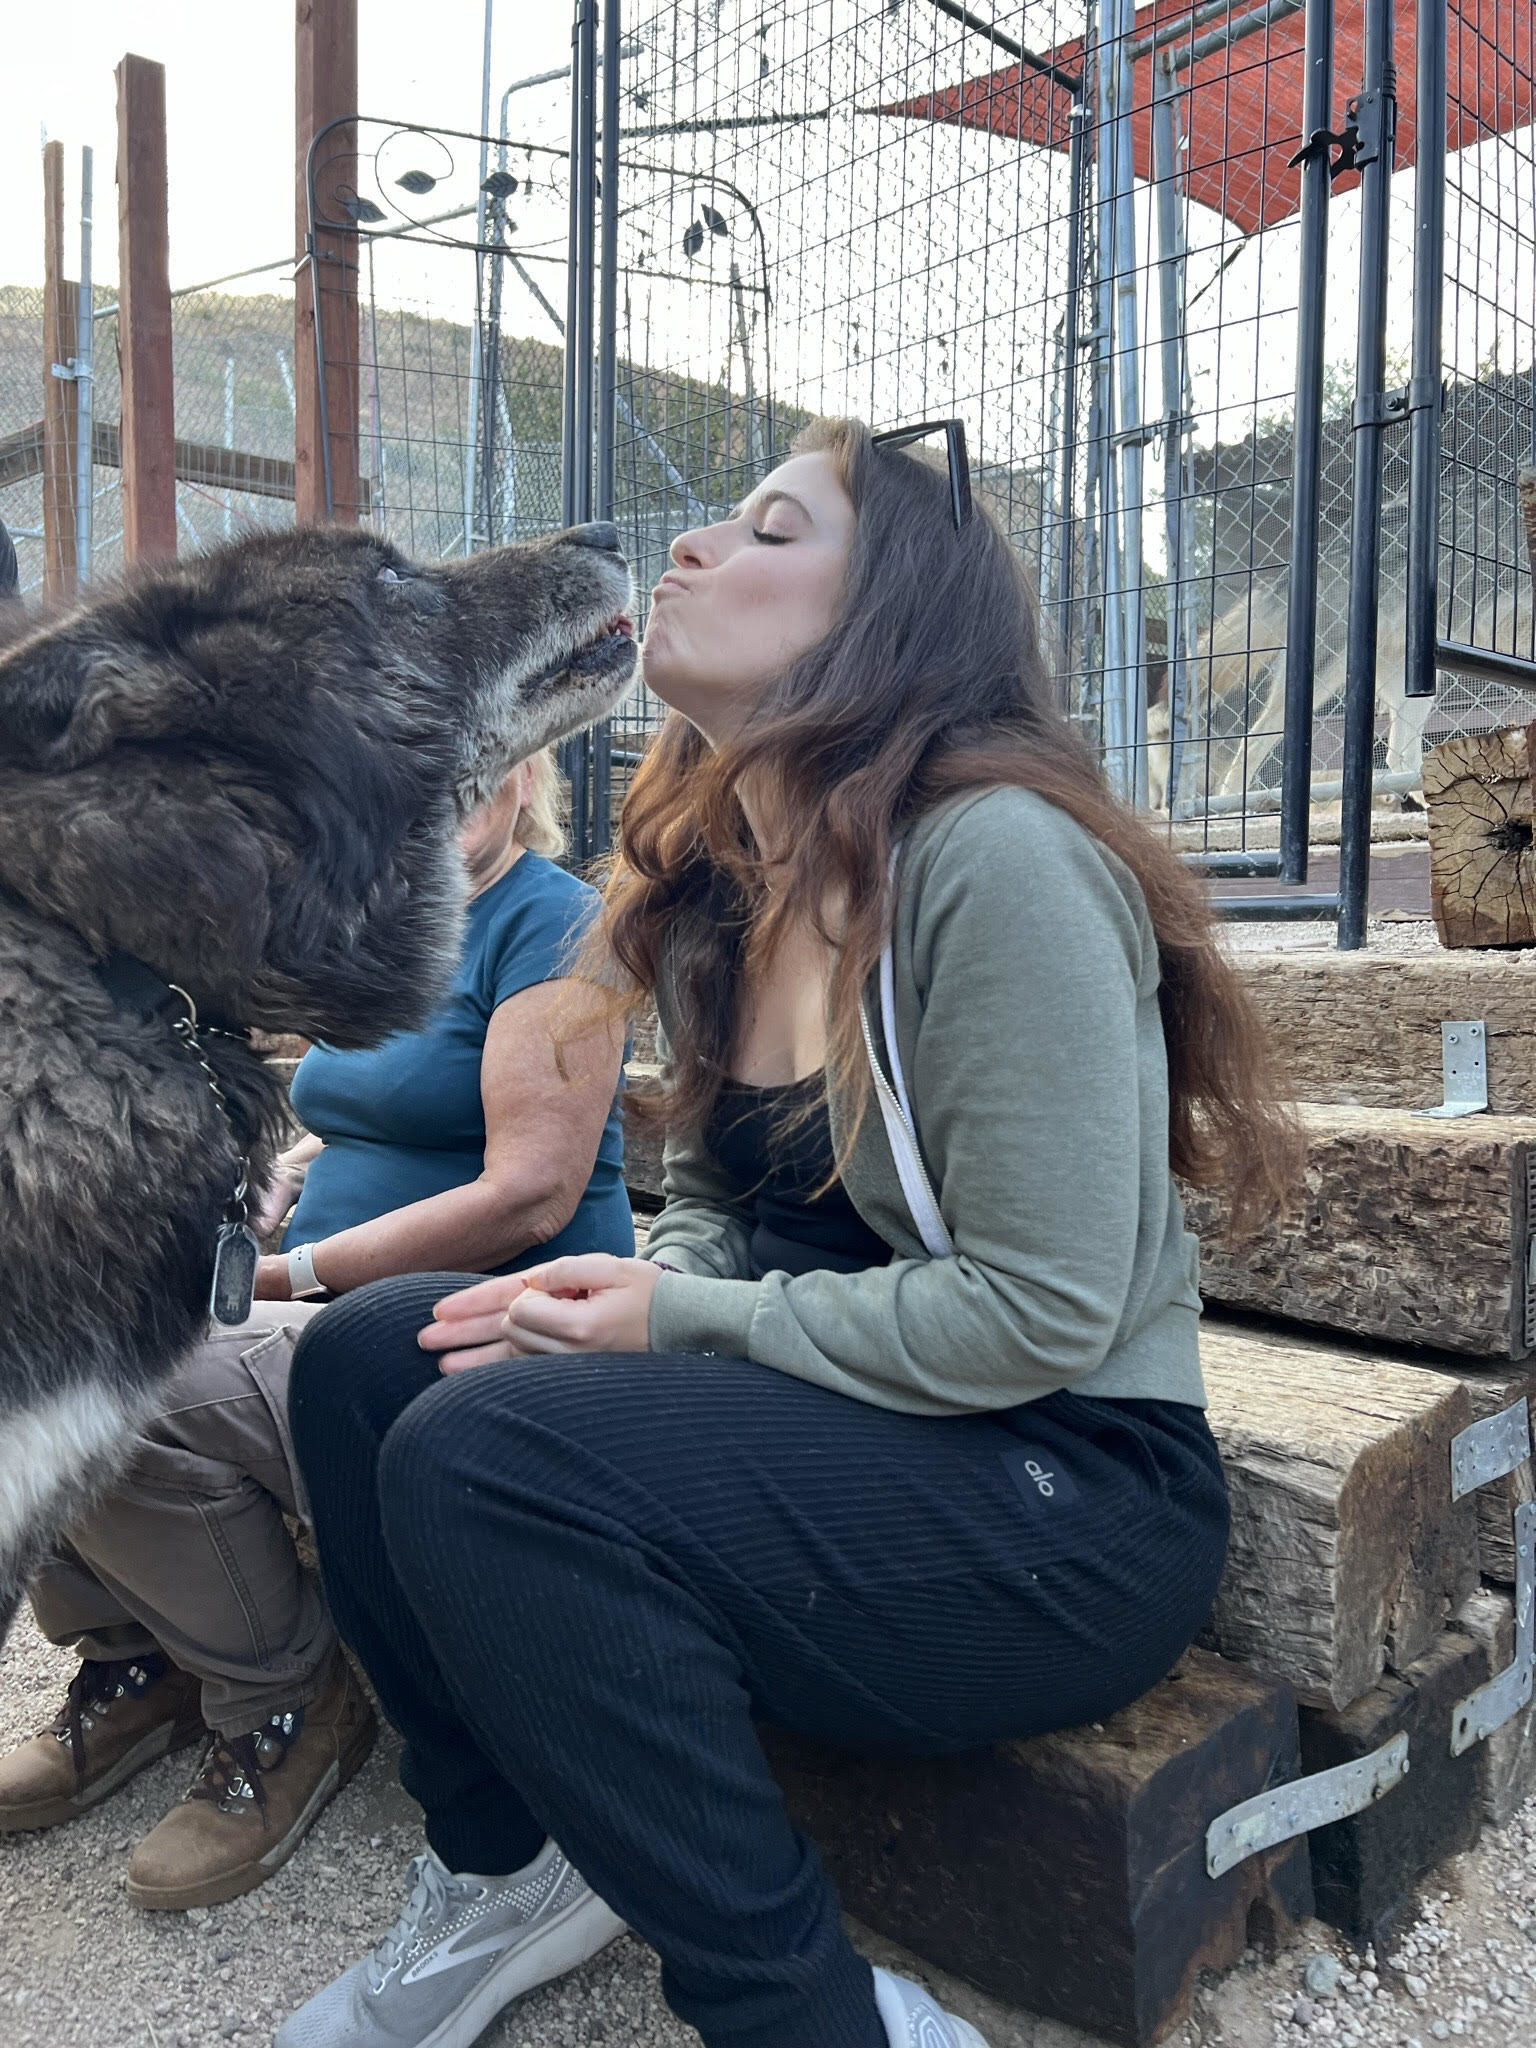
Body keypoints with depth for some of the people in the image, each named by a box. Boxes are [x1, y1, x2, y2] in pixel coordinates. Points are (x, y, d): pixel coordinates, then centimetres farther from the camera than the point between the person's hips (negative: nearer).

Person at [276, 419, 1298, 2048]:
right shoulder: (714, 896, 7)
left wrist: (681, 1323, -15)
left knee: (479, 1452, -26)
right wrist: (631, 1288, -7)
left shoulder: (997, 858, -20)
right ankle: (505, 1870, 15)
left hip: (1077, 1500, -8)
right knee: (365, 1358, -2)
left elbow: (1040, 1313, -23)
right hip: (840, 1416, 8)